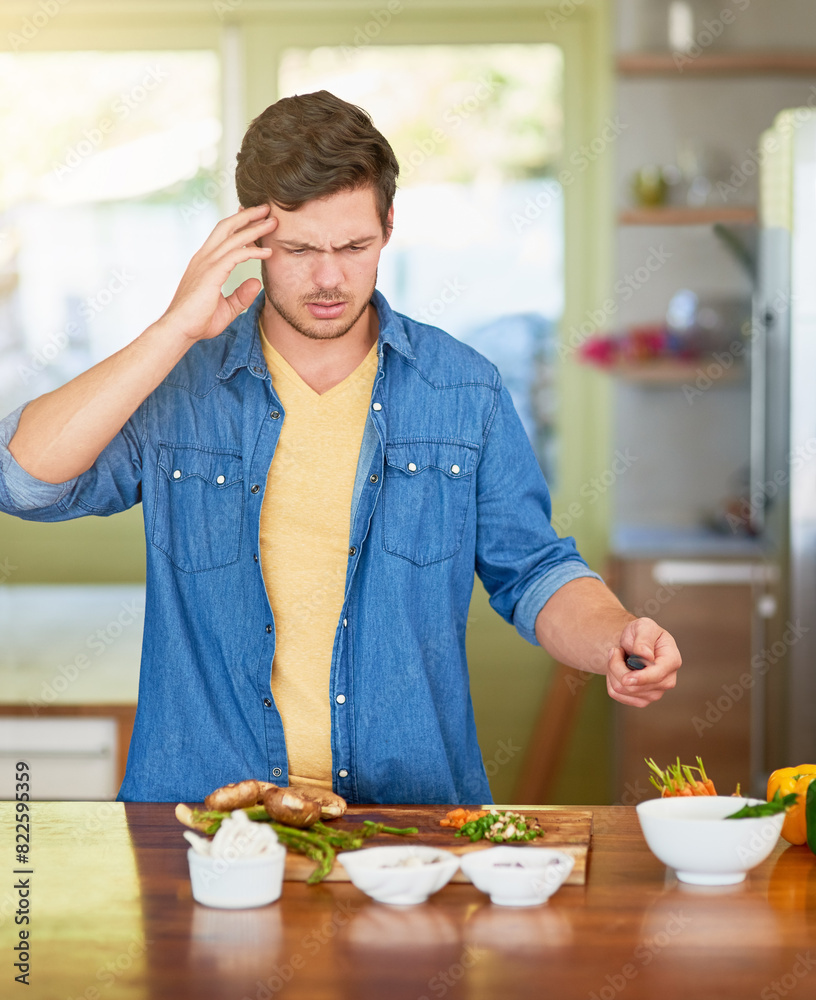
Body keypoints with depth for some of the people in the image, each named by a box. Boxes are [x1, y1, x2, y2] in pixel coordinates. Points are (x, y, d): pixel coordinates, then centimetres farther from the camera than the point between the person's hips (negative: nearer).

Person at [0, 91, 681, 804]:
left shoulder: (464, 391, 8)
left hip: (413, 804, 1)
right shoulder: (176, 385, 3)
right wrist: (176, 331, -13)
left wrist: (614, 641, -9)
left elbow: (532, 573, 12)